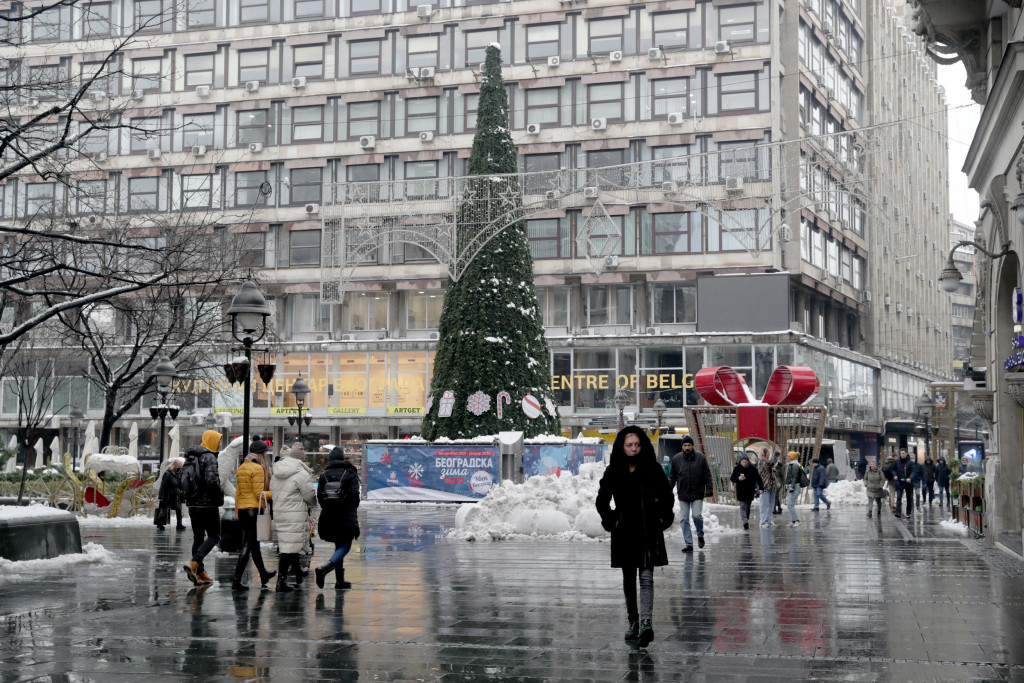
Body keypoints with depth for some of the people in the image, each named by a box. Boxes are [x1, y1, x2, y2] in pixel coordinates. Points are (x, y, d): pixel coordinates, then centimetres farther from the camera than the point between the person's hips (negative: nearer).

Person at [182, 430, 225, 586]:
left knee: (198, 537, 13)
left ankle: (200, 573, 13)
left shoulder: (190, 458, 12)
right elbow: (212, 480, -25)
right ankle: (194, 563, -17)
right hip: (208, 503, -8)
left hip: (193, 504, 8)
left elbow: (181, 479, 15)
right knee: (214, 536, 0)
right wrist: (220, 492, -9)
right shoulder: (209, 458, -13)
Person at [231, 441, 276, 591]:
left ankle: (264, 575, 34)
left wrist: (237, 512, 20)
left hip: (242, 510, 9)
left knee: (254, 544, 19)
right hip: (254, 509, -9)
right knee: (248, 546, -6)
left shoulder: (241, 468, 12)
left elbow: (238, 492, 16)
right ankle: (237, 581, -10)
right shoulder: (258, 468, -13)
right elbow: (259, 493, -17)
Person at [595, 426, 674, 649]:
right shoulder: (613, 472, 0)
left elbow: (667, 495, 11)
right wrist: (611, 521, 2)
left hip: (648, 532, -2)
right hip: (624, 532, 2)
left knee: (646, 577, -11)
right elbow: (601, 501, 9)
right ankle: (633, 621, 23)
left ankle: (646, 623, -21)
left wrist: (662, 518, 5)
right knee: (629, 578, 11)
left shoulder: (652, 469, -2)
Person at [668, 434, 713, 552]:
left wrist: (709, 489, -5)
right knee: (684, 519, 0)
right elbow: (672, 477, 10)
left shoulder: (700, 457, 0)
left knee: (696, 515, -12)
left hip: (697, 494, -2)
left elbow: (707, 475, 3)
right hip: (683, 495, 2)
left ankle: (700, 535, 16)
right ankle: (689, 544, 5)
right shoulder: (676, 458, 3)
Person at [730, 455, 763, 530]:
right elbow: (732, 479, -2)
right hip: (741, 491, -2)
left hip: (750, 491, 2)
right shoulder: (737, 469, -3)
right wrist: (738, 479, -22)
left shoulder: (753, 469, 1)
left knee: (748, 506, 11)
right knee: (743, 506, -14)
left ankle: (747, 520, 23)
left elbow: (758, 479, 4)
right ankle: (745, 521, -26)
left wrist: (761, 488, -6)